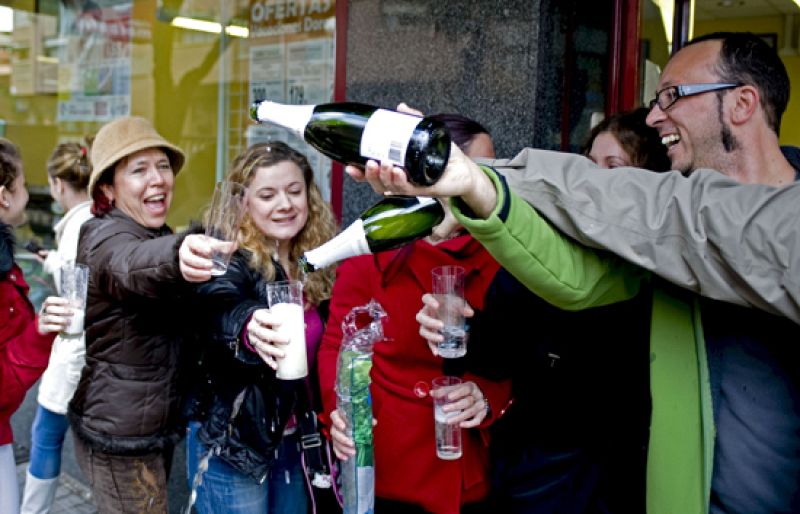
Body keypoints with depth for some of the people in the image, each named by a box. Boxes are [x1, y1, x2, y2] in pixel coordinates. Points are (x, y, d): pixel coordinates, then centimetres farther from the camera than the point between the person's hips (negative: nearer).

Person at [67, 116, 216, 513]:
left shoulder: (157, 234, 8)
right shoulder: (106, 239, -20)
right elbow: (132, 265, -47)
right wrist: (176, 255, -67)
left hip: (154, 426, 9)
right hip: (119, 437, -9)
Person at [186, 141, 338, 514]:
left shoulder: (317, 265, 1)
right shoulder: (231, 261, -15)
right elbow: (225, 314, -36)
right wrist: (251, 330, -57)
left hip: (294, 440, 5)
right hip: (232, 443, -5)